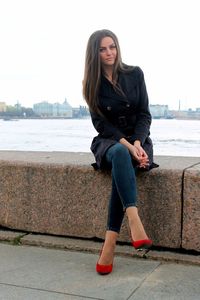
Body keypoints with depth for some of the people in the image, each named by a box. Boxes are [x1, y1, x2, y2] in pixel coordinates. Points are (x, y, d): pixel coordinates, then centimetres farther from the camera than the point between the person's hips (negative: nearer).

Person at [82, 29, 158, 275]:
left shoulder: (135, 74, 3)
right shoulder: (93, 84, 2)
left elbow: (144, 115, 0)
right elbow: (101, 123, -5)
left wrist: (137, 143, -19)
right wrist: (127, 145, -20)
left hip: (138, 140, 0)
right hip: (109, 142, 0)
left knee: (122, 161, -35)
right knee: (120, 154, -38)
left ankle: (110, 241, -38)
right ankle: (134, 221, -51)